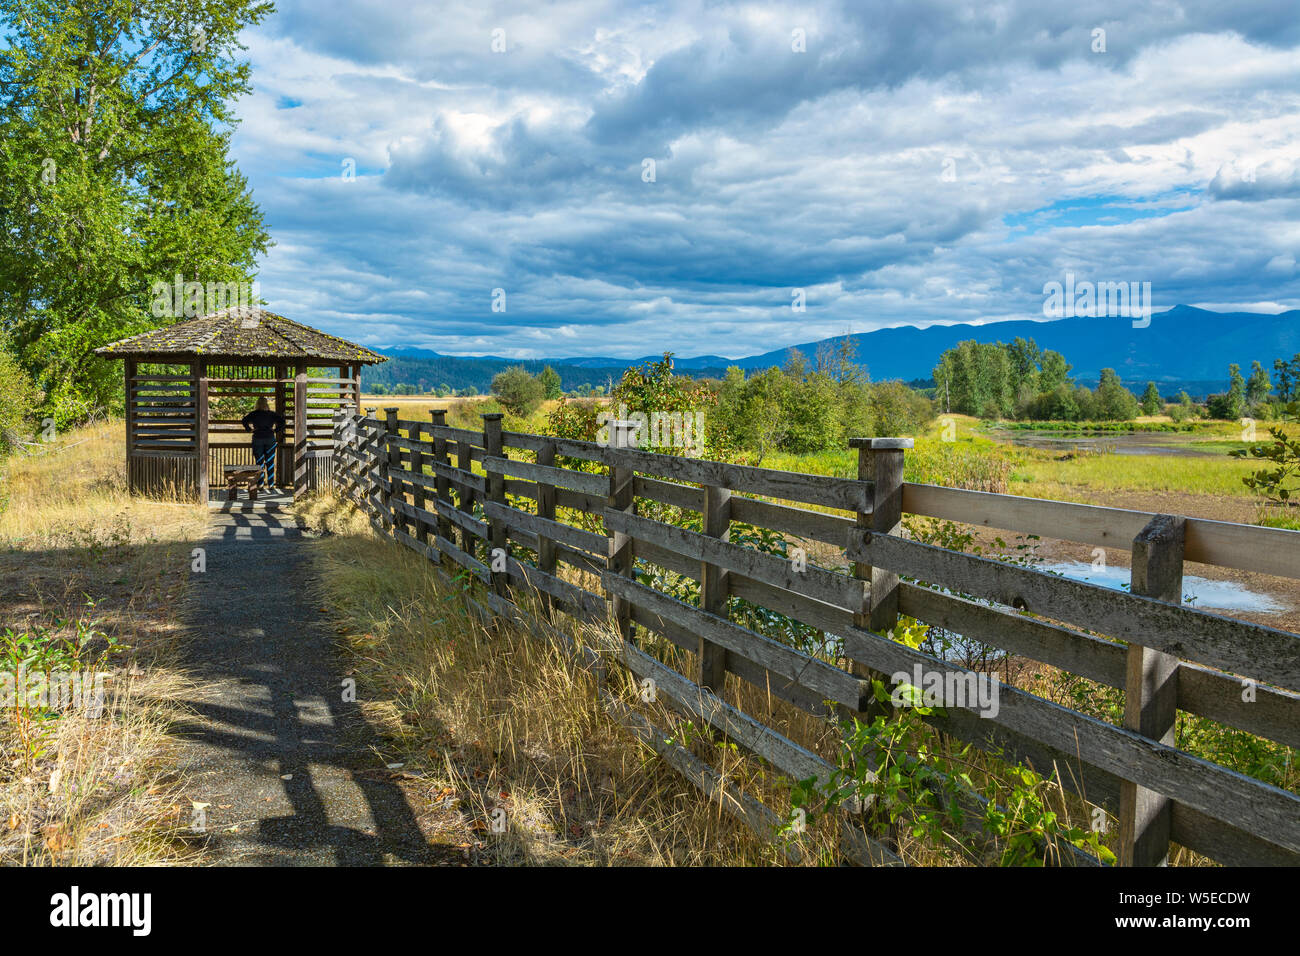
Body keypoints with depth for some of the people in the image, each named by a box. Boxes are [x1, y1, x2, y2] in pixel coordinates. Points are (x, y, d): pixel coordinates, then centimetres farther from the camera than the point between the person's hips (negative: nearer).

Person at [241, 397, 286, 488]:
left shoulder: (254, 414, 0)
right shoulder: (272, 414, 2)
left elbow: (244, 420, -11)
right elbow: (281, 420, -6)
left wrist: (249, 429, -1)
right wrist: (277, 430, -1)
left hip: (258, 439, -1)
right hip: (270, 439, 1)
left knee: (259, 462, 5)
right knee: (270, 462, 6)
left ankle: (260, 483, 3)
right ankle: (270, 484, 6)